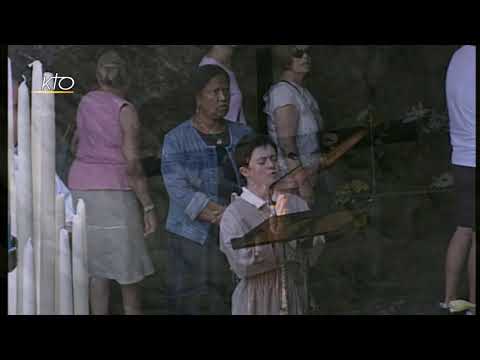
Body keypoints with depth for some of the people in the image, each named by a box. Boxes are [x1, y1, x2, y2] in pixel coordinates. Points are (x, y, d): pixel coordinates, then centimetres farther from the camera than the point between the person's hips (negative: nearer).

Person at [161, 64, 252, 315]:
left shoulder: (243, 135, 12)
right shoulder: (177, 140, 0)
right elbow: (179, 191, -12)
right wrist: (230, 216, -20)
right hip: (194, 239, -3)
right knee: (193, 304, -3)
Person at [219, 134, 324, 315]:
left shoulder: (296, 204, 3)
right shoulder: (235, 213, -8)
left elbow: (313, 253, -1)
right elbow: (242, 265, -18)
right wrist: (273, 229, -24)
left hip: (293, 298, 4)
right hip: (257, 301, -3)